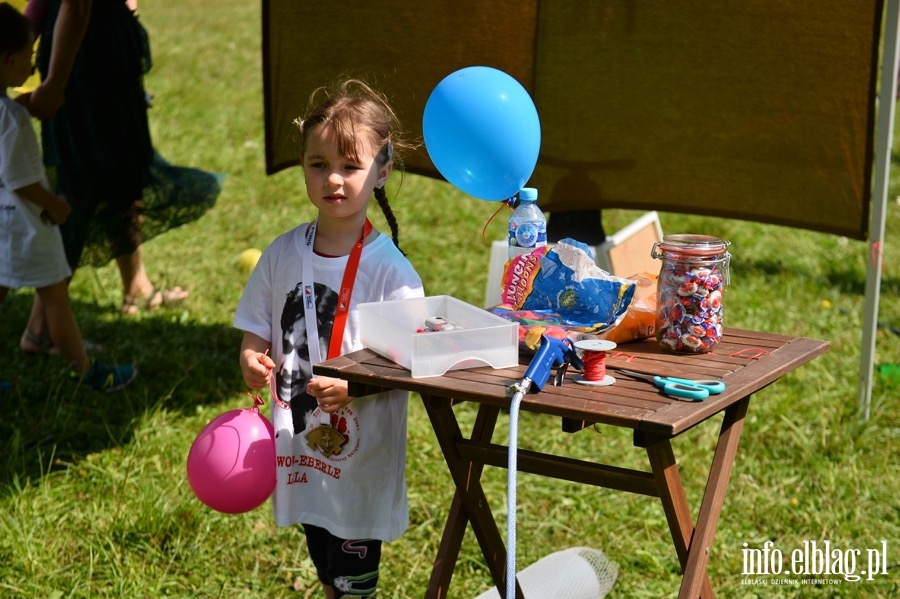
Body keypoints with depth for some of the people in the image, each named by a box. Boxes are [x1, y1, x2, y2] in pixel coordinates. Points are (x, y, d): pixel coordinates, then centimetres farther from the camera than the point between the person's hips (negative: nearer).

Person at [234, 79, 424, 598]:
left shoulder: (388, 268, -16)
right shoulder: (284, 254, 0)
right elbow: (256, 333, 9)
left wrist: (355, 385, -31)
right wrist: (252, 361, -12)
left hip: (363, 454, -5)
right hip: (302, 449, 5)